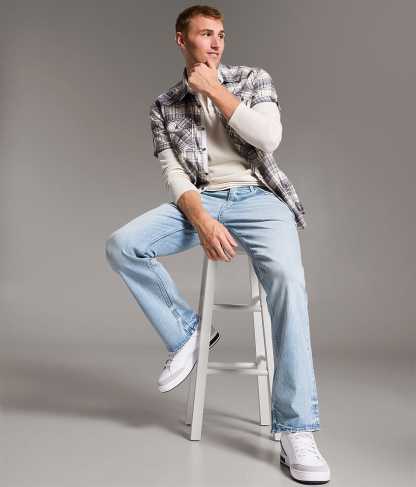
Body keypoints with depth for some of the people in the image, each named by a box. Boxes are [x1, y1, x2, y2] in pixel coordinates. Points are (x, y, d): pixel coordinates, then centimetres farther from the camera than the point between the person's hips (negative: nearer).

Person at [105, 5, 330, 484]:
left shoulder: (253, 79, 11)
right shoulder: (163, 106, 12)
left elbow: (269, 137, -7)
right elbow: (174, 174, 0)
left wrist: (215, 89, -3)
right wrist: (203, 221, -19)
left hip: (259, 197, -2)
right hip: (201, 200, 2)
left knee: (287, 276, -32)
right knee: (121, 246, -22)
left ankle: (296, 430, -24)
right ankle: (187, 333, -1)